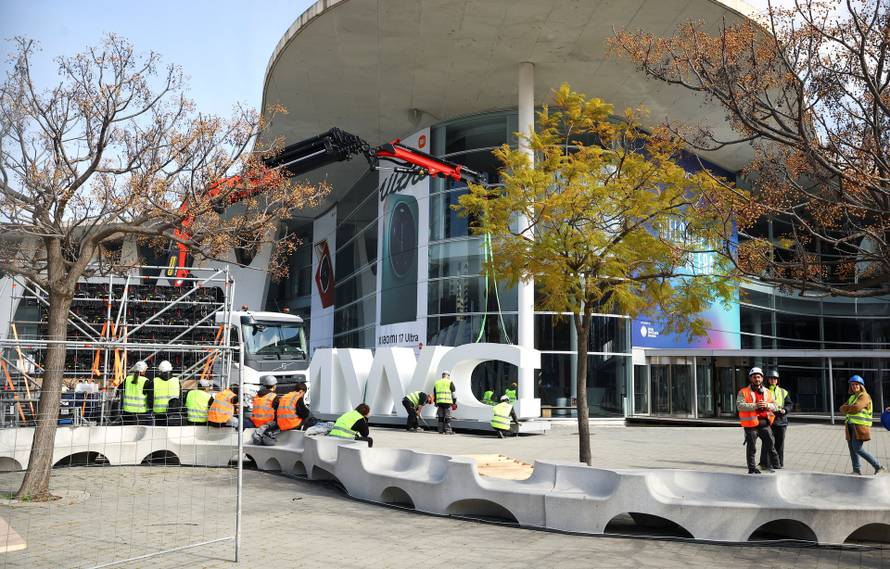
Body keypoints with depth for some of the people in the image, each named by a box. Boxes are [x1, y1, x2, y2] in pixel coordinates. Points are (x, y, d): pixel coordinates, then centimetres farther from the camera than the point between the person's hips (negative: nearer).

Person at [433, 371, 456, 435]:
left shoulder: (437, 383, 15)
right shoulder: (450, 382, 0)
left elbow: (434, 394, 17)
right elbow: (453, 393, -2)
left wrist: (435, 403, 22)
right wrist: (454, 402, 4)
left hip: (439, 402, 4)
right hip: (447, 402, -4)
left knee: (440, 417, 9)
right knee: (447, 417, -3)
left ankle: (440, 430, 10)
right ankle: (448, 430, -4)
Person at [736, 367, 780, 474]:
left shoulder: (767, 392, 14)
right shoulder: (743, 392, -2)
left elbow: (774, 406, 9)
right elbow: (739, 405, -15)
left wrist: (767, 405, -13)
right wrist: (755, 406, -23)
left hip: (764, 423, 4)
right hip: (751, 424, -4)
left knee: (770, 446, 7)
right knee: (751, 448, 4)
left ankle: (775, 466, 16)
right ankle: (752, 469, 13)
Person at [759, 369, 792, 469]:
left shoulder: (783, 392, 15)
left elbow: (790, 404, 15)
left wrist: (785, 410, -5)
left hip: (780, 419, 4)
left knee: (780, 442, 8)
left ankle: (779, 463, 18)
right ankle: (764, 463, -4)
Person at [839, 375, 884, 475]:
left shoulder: (864, 396, -9)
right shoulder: (852, 397, 17)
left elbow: (856, 408, -24)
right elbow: (842, 409, 7)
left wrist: (848, 408, -5)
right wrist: (851, 407, -12)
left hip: (860, 426, -8)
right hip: (851, 426, 8)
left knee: (857, 449, -13)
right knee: (852, 448, 4)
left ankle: (877, 466, -3)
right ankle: (857, 470, 10)